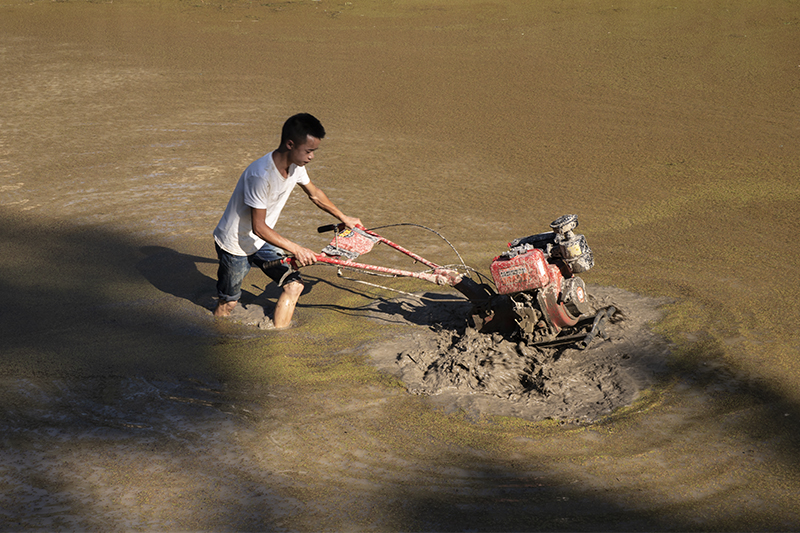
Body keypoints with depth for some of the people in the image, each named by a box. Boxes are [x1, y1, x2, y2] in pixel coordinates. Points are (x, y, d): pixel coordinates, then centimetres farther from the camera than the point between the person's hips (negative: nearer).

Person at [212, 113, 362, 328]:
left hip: (261, 242, 7)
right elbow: (259, 227, -29)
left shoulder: (295, 165, -10)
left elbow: (314, 193, 12)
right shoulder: (261, 175, -35)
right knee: (228, 304, 6)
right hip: (235, 244, -7)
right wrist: (296, 249, -29)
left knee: (294, 285, -3)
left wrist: (343, 217, 23)